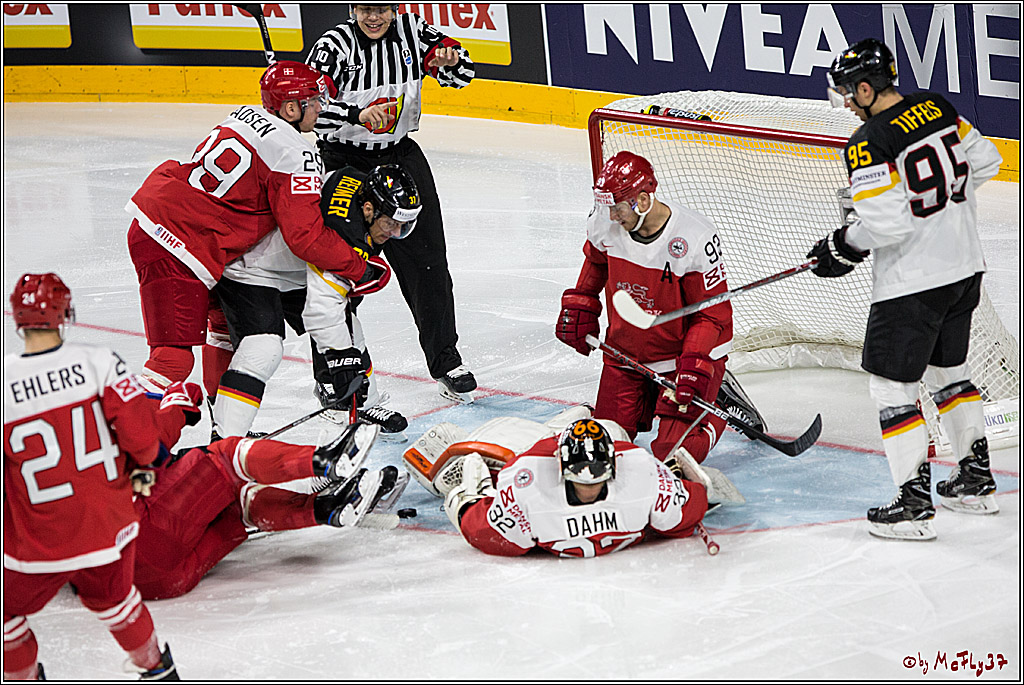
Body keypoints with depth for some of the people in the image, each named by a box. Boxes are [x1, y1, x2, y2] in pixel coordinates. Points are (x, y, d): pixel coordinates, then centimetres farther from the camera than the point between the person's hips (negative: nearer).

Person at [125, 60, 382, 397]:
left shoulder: (248, 115, 13)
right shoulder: (297, 155, -14)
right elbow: (305, 236, -18)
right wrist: (361, 270, -7)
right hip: (174, 246, -10)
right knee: (175, 358, -11)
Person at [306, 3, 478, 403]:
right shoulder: (336, 45, -16)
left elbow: (462, 72, 4)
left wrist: (449, 60, -19)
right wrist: (358, 114, -42)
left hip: (399, 156, 3)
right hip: (342, 160, -3)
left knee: (426, 261, 2)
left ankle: (445, 362, 12)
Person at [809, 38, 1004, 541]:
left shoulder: (868, 145, -20)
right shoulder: (937, 109, 3)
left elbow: (887, 224, -24)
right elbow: (985, 162, 13)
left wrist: (842, 248, -8)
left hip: (911, 283, -8)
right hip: (965, 268, 8)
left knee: (891, 386, 2)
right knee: (947, 370, 24)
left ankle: (915, 504, 3)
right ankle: (976, 481, 31)